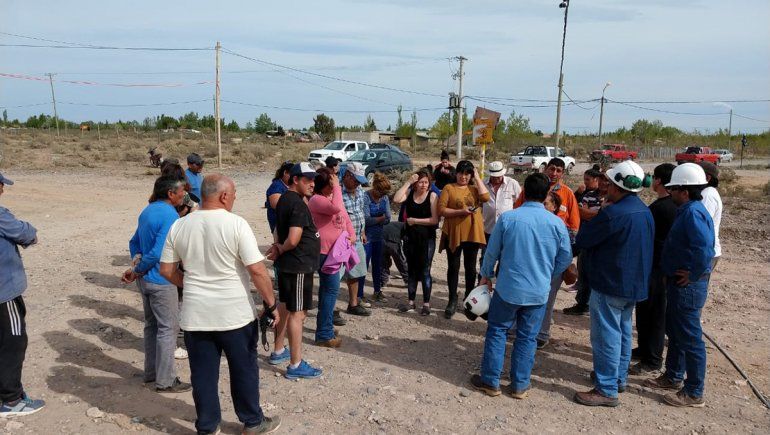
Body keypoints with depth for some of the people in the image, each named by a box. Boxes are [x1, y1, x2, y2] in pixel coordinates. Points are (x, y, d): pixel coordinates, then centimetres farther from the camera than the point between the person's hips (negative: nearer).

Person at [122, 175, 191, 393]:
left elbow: (134, 242, 16)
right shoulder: (170, 216, -21)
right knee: (168, 328, 1)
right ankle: (166, 380, 9)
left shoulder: (148, 211, 9)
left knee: (151, 325, 19)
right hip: (161, 282, -9)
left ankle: (151, 372, 32)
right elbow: (158, 253, -24)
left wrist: (137, 259, 2)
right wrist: (136, 271, -13)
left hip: (145, 280, 9)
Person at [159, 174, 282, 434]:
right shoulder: (236, 224, -14)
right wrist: (271, 304, -8)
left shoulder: (179, 226, 0)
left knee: (203, 374, 14)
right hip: (235, 314, -3)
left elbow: (167, 271, 6)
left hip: (195, 315, 3)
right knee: (244, 370, 14)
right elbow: (257, 270, -17)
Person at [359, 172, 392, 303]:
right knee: (363, 266, -3)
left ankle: (378, 291, 30)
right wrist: (381, 218, -8)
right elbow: (366, 220, -20)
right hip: (366, 237, -6)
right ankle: (359, 295, 4)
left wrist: (374, 220, -17)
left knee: (378, 265, 16)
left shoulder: (385, 198, 3)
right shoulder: (365, 197, -15)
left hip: (379, 237, 6)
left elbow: (388, 218, -2)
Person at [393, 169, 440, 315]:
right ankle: (411, 302, 24)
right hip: (410, 237, 4)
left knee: (425, 271, 1)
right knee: (411, 270, 13)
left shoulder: (432, 196, -7)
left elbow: (435, 220, -14)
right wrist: (408, 182, -16)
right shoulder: (409, 192, 3)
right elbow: (396, 199, -17)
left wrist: (415, 220, -12)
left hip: (427, 238, -4)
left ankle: (426, 303, 13)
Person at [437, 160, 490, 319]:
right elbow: (441, 210, -8)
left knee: (470, 267, 12)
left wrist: (477, 177, -4)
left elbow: (485, 197, -11)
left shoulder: (474, 188, 9)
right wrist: (461, 211, -19)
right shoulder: (448, 188, 0)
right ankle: (453, 300, 13)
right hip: (453, 234, -2)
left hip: (472, 233, 3)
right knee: (453, 267, 4)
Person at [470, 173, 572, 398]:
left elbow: (492, 251, -1)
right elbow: (565, 258, 4)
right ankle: (520, 385, 22)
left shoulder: (507, 218, -10)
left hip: (508, 288, -1)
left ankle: (491, 381, 20)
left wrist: (486, 275, 16)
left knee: (496, 332, 13)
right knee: (527, 337, 13)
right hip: (539, 291, 2)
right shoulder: (556, 223, -6)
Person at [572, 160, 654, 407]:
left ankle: (606, 390, 3)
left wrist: (589, 219, 1)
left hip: (611, 284, -9)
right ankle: (619, 378, 33)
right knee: (623, 331, 20)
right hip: (635, 283, 10)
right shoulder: (645, 211, 7)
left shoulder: (614, 213, -24)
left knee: (606, 335, -2)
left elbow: (582, 240, -18)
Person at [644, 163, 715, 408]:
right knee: (675, 332, 22)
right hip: (679, 284, 11)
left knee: (689, 338, 1)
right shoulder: (688, 210, 10)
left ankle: (694, 393, 13)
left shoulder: (693, 213, -22)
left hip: (687, 287, -11)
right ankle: (673, 377, 37)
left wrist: (693, 275, -23)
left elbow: (704, 250, -35)